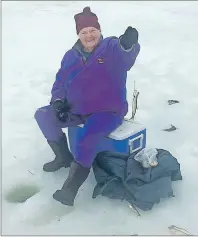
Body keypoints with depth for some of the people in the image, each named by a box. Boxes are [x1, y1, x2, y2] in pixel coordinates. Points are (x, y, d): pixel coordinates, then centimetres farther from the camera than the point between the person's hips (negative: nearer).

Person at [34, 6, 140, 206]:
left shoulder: (112, 48, -9)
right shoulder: (71, 56, 8)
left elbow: (127, 54, -34)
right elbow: (60, 82, 15)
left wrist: (128, 44, -60)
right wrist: (58, 101, -6)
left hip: (108, 111, -6)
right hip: (76, 111, 7)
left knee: (87, 141, -32)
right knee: (43, 115, 0)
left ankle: (71, 186, -18)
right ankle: (64, 157, 13)